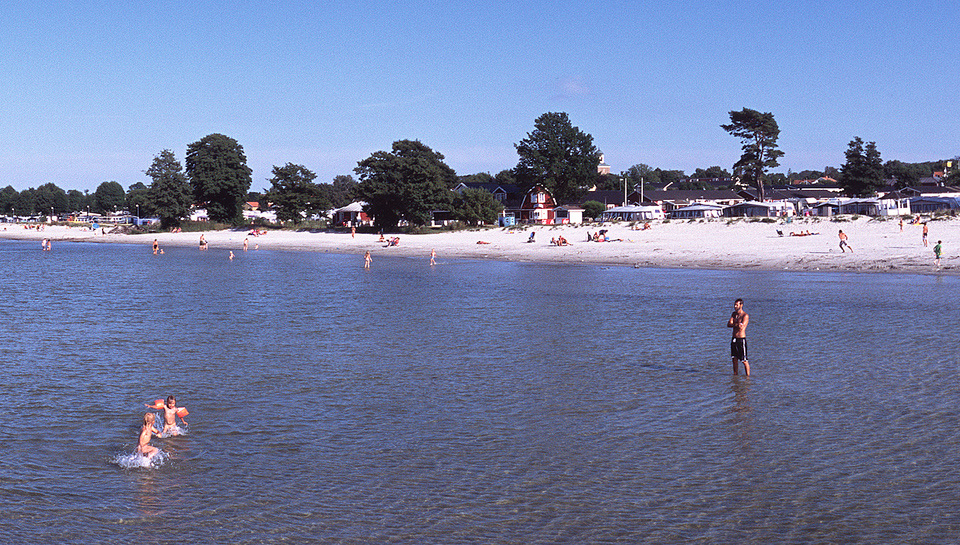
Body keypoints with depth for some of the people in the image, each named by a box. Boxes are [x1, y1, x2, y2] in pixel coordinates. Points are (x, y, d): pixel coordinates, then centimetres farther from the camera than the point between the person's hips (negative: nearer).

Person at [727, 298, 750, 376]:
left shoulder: (745, 316, -10)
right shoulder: (734, 314, 12)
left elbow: (741, 327, -23)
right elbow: (728, 325, 0)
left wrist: (733, 324, -12)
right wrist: (737, 324, -15)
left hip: (741, 339, -7)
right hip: (734, 339, 7)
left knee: (744, 361, -6)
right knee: (735, 359, 12)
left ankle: (748, 376, -1)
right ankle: (735, 375, 21)